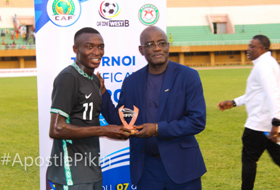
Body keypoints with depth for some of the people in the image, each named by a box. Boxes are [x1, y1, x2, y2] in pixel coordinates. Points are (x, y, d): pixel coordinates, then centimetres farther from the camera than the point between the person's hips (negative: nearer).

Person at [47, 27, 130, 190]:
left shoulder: (95, 80, 15)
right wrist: (103, 130, -17)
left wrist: (117, 132, 3)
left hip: (92, 171, 9)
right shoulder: (68, 78, -14)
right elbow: (56, 129, -21)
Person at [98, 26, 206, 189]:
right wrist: (102, 94, -3)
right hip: (146, 169, 3)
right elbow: (119, 122, 9)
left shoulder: (188, 76, -4)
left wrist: (158, 129, -17)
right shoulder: (132, 81, 7)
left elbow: (198, 121, -10)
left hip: (181, 166, -2)